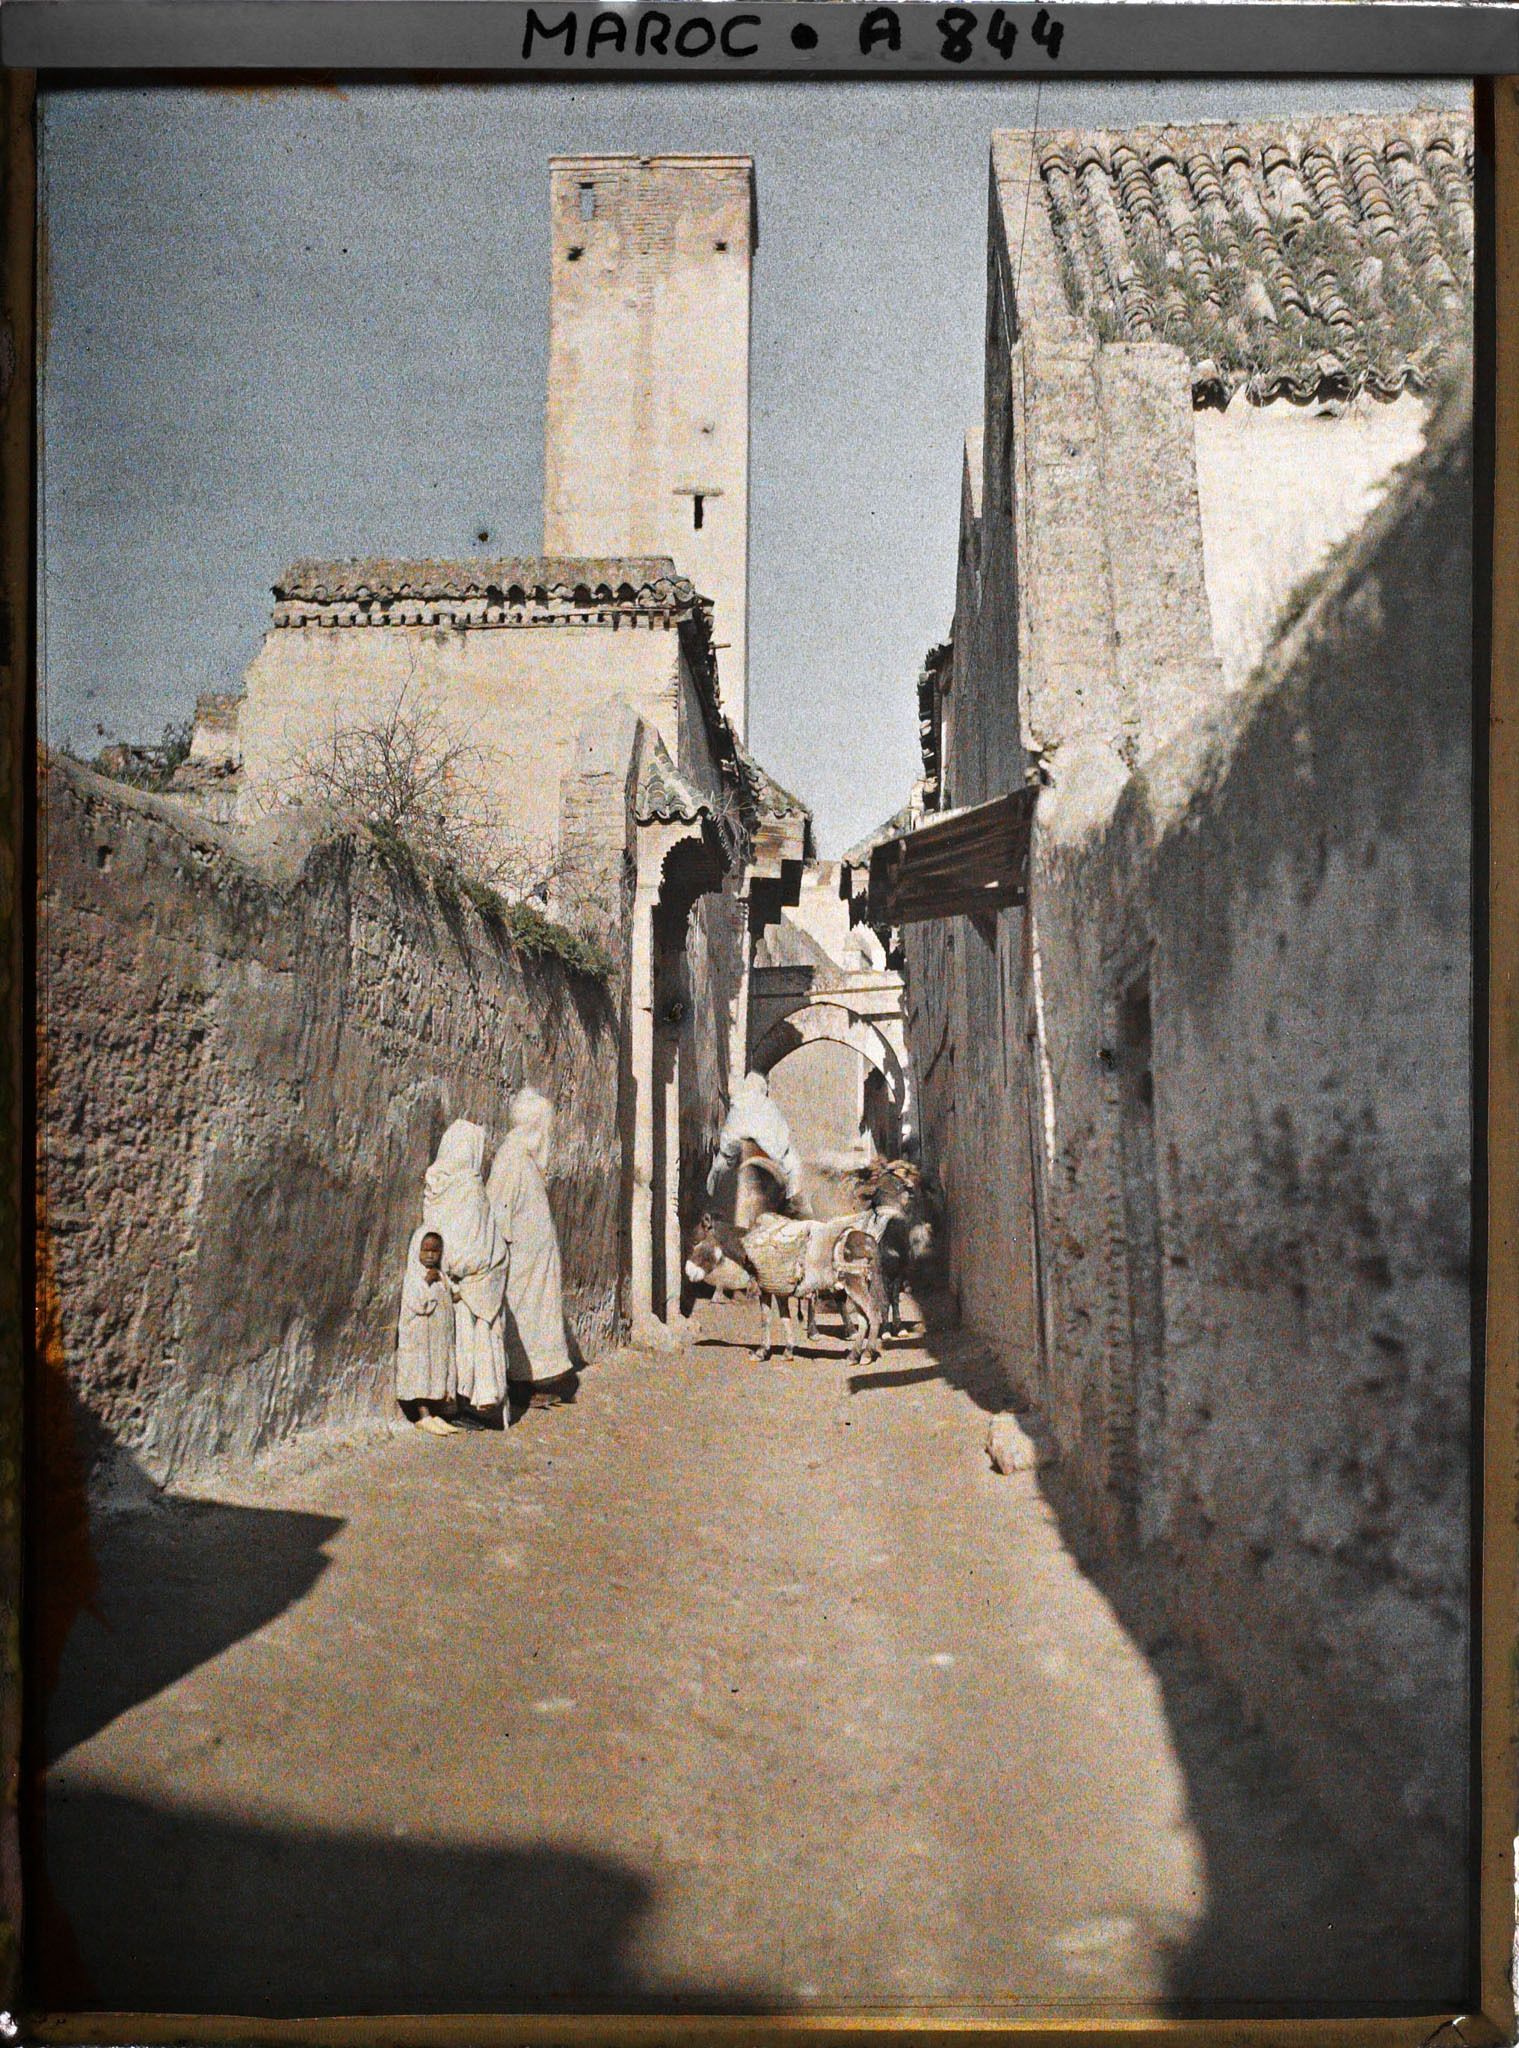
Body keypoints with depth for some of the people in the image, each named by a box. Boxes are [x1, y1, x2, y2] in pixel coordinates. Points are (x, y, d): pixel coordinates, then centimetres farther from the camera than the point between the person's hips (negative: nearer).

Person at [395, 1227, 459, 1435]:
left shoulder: (440, 1277, 12)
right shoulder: (413, 1278, -11)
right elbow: (417, 1304, -22)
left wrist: (455, 1297, 2)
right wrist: (426, 1282, -24)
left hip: (440, 1334, 7)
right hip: (420, 1335, -7)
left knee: (440, 1371, 8)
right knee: (421, 1371, -4)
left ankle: (435, 1414, 15)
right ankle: (423, 1416, 2)